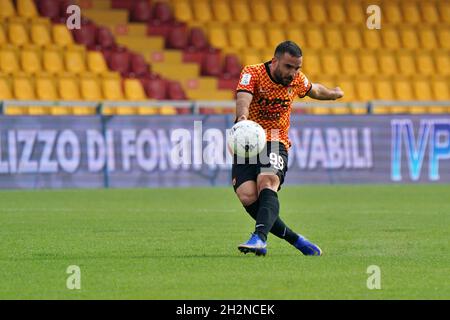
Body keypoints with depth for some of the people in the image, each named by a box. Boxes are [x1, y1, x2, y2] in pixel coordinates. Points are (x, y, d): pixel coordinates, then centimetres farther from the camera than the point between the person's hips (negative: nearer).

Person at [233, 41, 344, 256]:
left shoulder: (297, 80, 3)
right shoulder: (252, 73, -11)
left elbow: (314, 90, 28)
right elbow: (243, 98, -31)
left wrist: (334, 93, 47)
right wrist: (242, 118, -54)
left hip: (276, 143, 1)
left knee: (267, 182, -31)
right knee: (247, 195, -22)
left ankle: (259, 238, -51)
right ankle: (293, 239, -8)